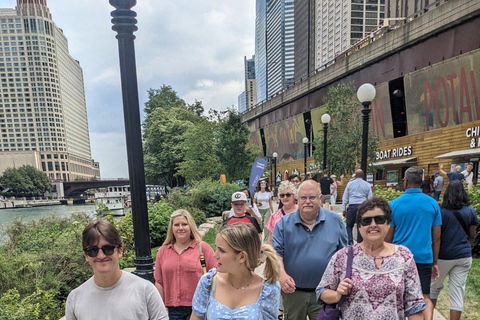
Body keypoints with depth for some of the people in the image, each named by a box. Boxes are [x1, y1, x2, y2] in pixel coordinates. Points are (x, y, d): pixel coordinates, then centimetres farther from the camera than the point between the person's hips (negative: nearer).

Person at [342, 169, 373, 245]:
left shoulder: (350, 184, 5)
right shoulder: (367, 185, 8)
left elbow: (345, 198, 6)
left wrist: (344, 209, 10)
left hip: (352, 207, -1)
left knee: (349, 226, 6)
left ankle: (350, 242, -8)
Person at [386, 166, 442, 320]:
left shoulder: (394, 204, -6)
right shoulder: (432, 203, -1)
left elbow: (388, 237, -1)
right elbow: (436, 237, 3)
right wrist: (435, 262, 12)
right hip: (424, 258, 1)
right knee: (425, 298, 11)